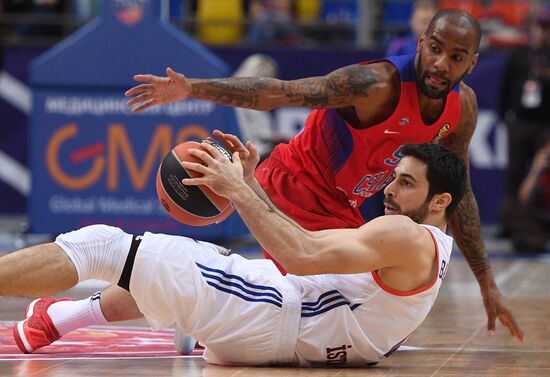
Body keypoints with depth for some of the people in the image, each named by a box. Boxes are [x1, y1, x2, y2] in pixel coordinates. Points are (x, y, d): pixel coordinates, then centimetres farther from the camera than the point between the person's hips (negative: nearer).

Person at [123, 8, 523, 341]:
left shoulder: (463, 108, -5)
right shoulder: (378, 84, -27)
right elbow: (280, 92, -32)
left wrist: (487, 282, 9)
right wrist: (191, 89, -43)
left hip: (342, 207, 8)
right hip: (292, 188, -8)